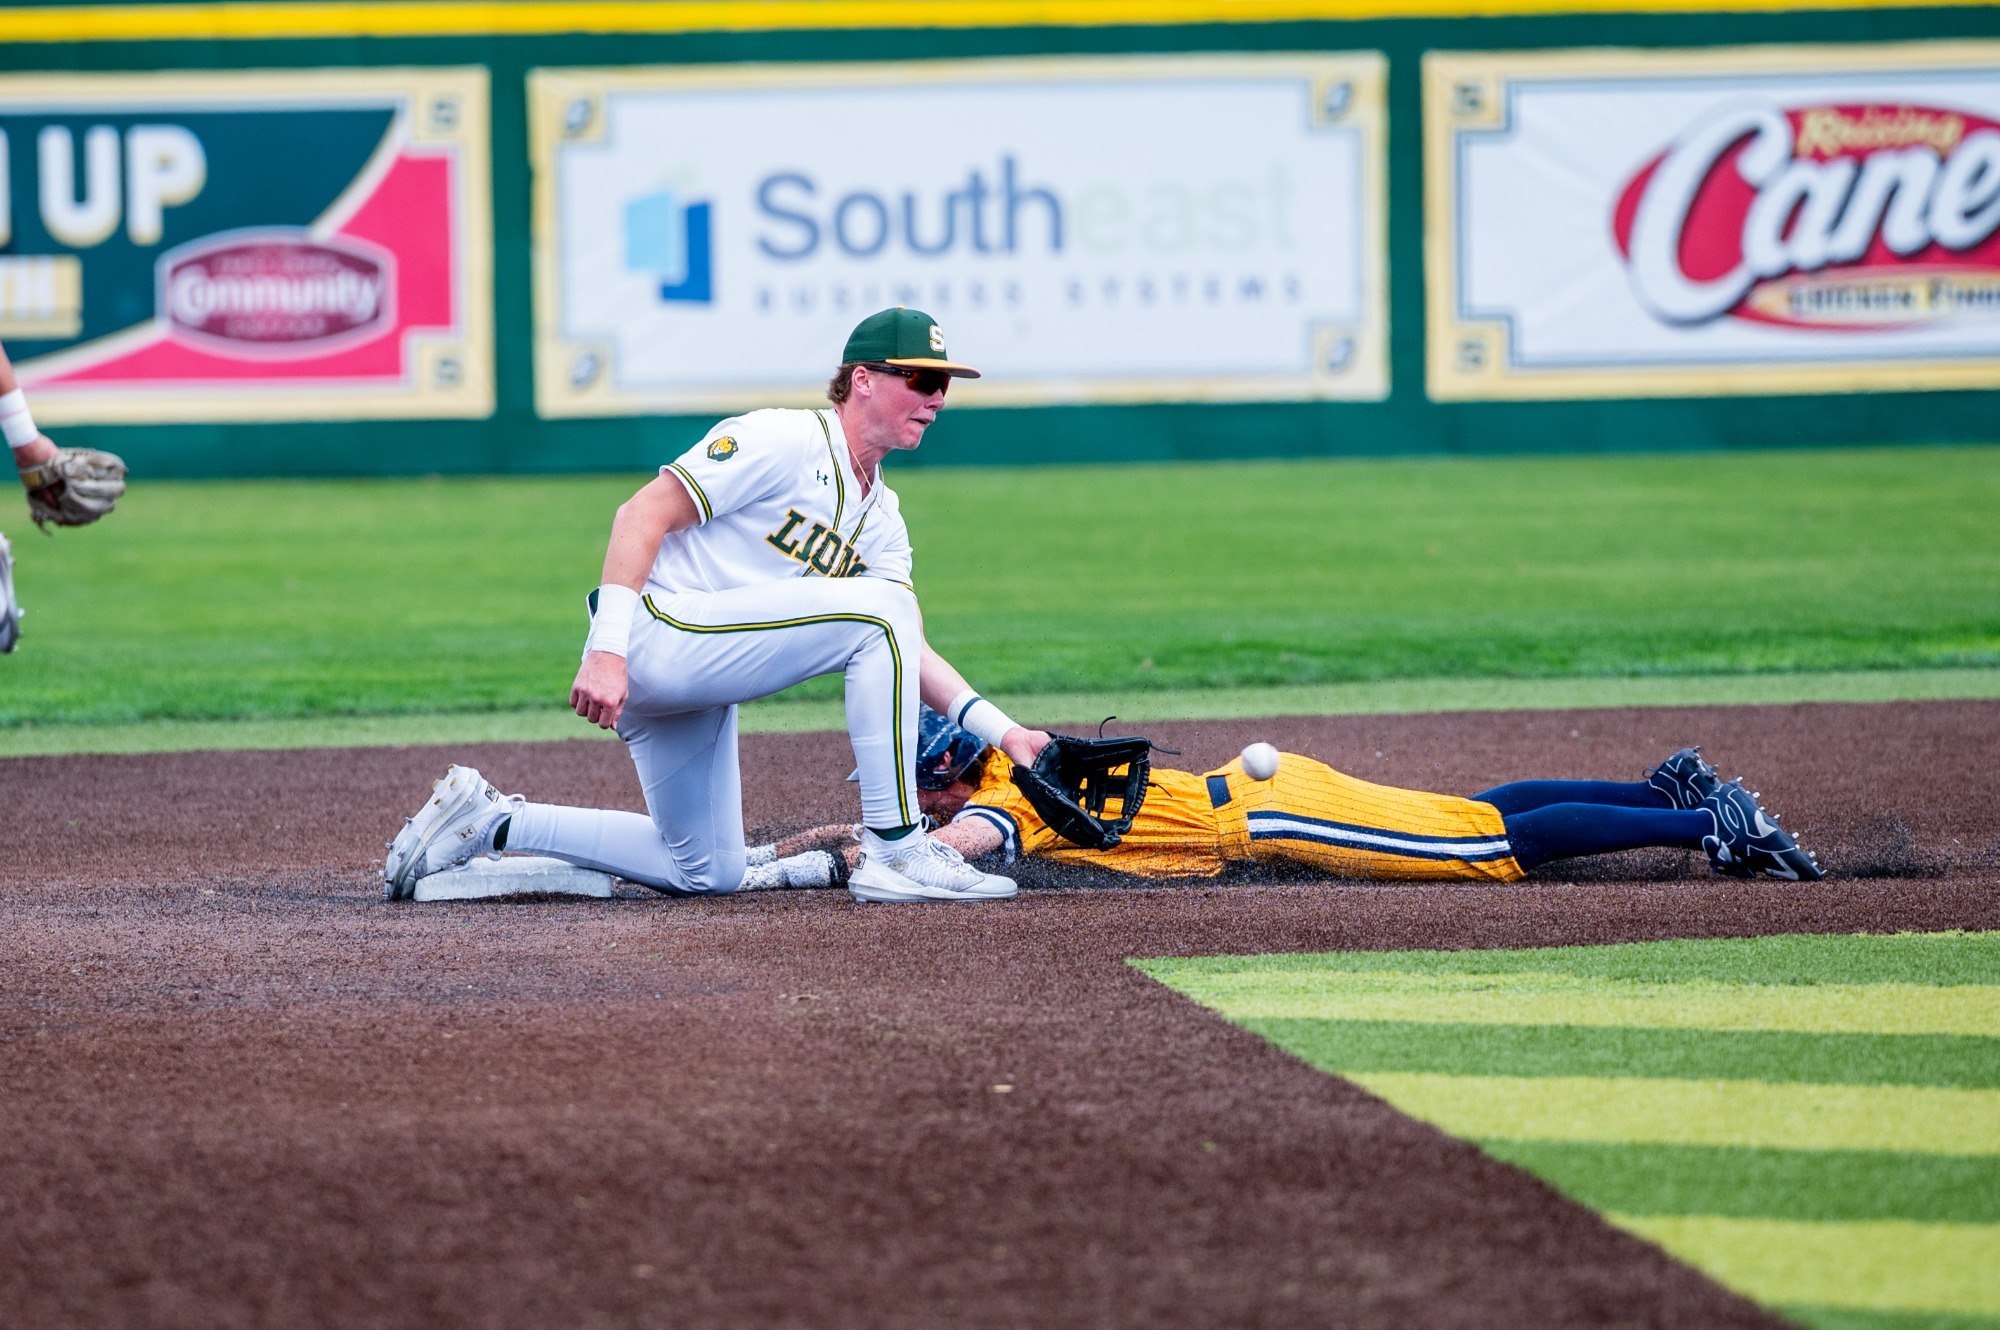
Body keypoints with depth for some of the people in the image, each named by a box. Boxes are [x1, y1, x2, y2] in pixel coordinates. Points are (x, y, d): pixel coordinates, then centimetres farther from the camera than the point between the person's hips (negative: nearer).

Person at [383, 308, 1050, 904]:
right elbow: (643, 514, -16)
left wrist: (1000, 729, -6)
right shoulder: (782, 441, -11)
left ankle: (489, 821, 17)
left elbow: (907, 651, 9)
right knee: (882, 606, -20)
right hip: (658, 629, -10)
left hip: (699, 673, 10)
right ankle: (895, 853, -20)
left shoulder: (881, 519, 16)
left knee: (705, 872, 14)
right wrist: (607, 651, -26)